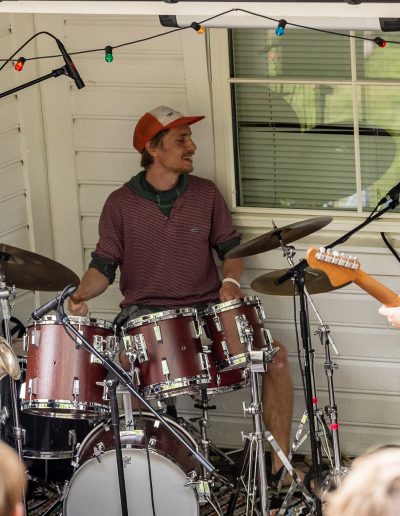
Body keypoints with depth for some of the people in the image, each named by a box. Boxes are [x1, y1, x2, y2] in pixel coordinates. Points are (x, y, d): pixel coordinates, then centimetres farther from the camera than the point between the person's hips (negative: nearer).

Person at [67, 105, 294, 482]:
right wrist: (81, 294, -20)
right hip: (144, 314, -2)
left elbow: (230, 246, 11)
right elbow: (103, 264, 1)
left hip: (205, 309, 2)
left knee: (275, 356, -17)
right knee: (122, 363, -34)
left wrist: (231, 280, -11)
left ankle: (281, 462, -5)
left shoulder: (205, 194, 5)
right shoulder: (121, 204, 0)